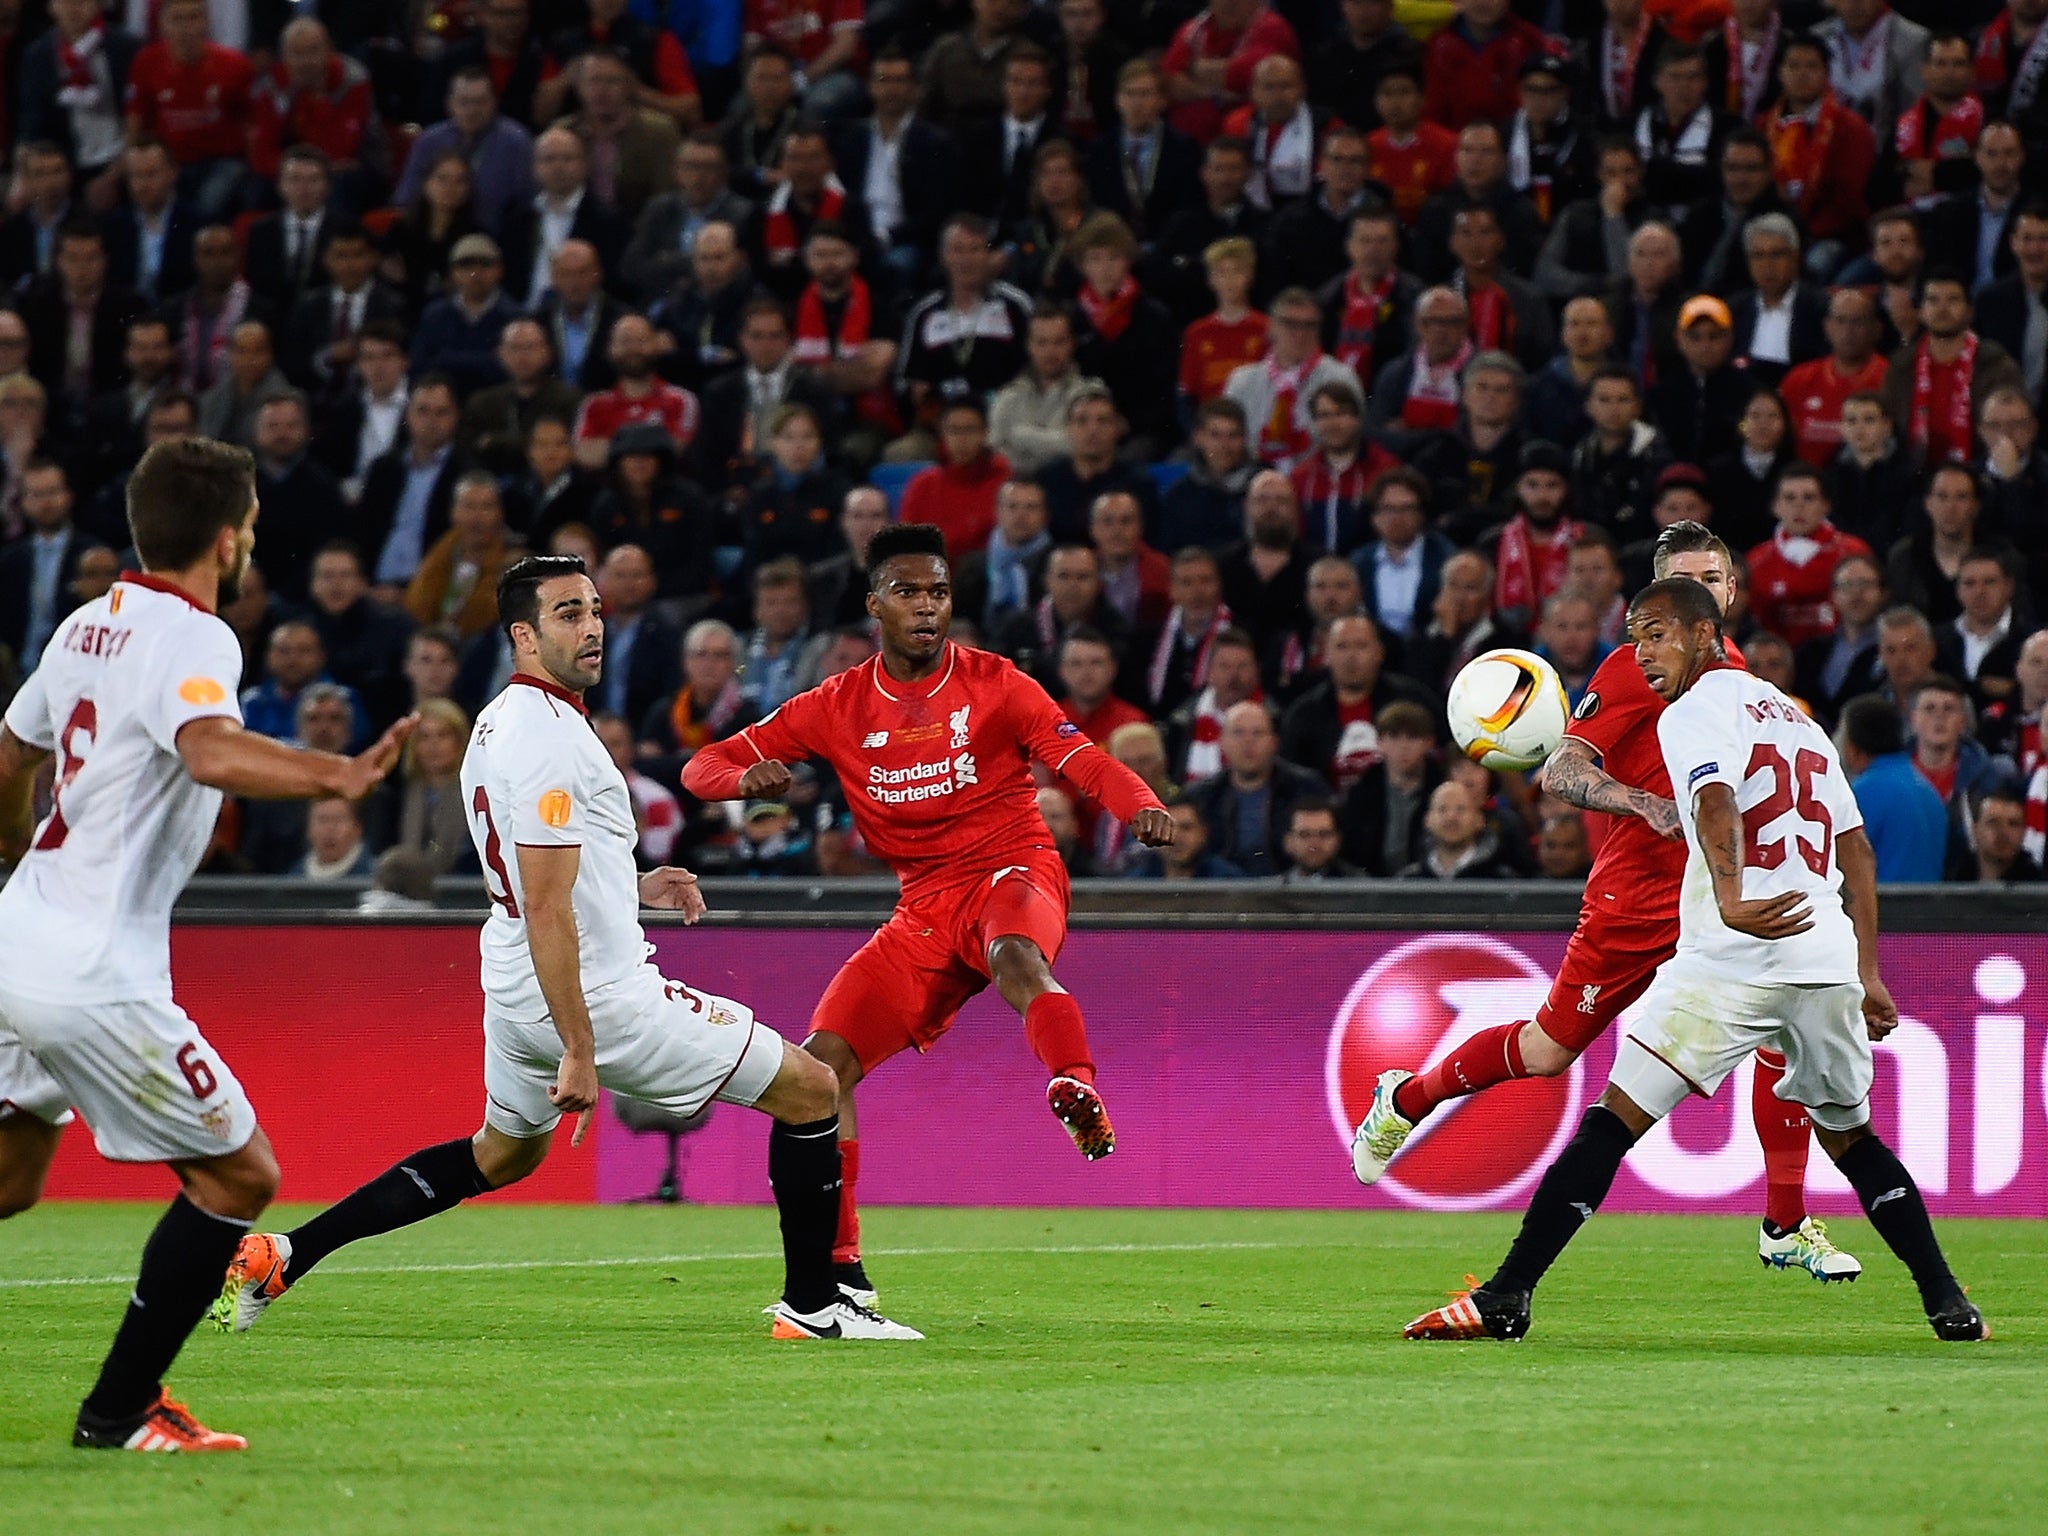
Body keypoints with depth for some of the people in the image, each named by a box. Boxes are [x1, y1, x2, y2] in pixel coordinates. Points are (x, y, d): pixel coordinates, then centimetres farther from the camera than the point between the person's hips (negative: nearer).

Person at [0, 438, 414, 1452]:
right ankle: (119, 1411, 5)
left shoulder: (90, 625, 12)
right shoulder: (193, 639, -14)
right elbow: (210, 751, -36)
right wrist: (336, 777, -47)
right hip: (95, 977, -9)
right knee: (239, 1176, 2)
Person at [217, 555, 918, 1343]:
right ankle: (812, 1305, 6)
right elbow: (547, 913, -24)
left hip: (515, 992, 10)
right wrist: (578, 1052, -24)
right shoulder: (550, 739, -20)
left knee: (501, 1154, 31)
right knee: (810, 1091, 1)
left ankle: (281, 1255, 25)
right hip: (594, 994, -10)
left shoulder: (496, 724, 11)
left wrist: (634, 884, 18)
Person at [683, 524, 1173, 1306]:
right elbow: (704, 767, 7)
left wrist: (1141, 804, -33)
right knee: (824, 1062, -7)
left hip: (1012, 869, -4)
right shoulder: (837, 707, 5)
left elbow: (1080, 757, -11)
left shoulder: (992, 684, -1)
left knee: (1015, 957, -41)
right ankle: (838, 1270, 2)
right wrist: (747, 778, -18)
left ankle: (1080, 1097, -55)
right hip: (925, 908, 4)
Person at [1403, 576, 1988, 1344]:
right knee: (1849, 1135, 23)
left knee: (1615, 1119, -4)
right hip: (1828, 959, 7)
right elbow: (1858, 856, 27)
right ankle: (1948, 1304, 19)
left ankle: (1506, 1296, -7)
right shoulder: (1798, 718, 25)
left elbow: (1717, 805, -21)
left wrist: (1731, 902, -38)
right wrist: (1867, 976, 30)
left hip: (1736, 956, -7)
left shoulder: (1697, 712, 1)